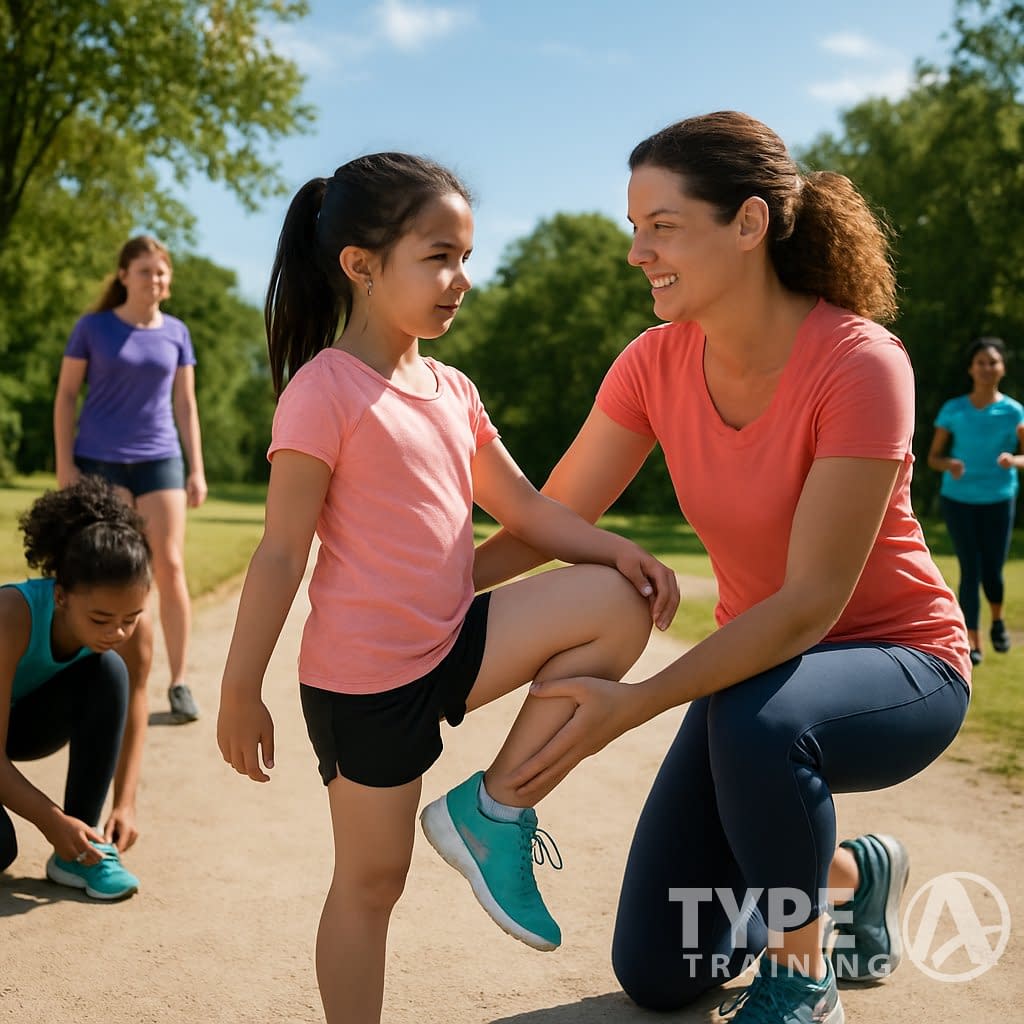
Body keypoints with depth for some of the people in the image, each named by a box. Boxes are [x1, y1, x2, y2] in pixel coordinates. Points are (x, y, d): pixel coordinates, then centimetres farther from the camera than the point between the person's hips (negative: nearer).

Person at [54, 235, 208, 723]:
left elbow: (185, 404, 10)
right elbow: (65, 396, 3)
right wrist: (65, 465, -3)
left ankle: (179, 682, 3)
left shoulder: (176, 333, 6)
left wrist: (197, 469, 6)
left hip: (160, 461, 2)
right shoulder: (93, 327, 0)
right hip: (100, 461, -1)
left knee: (170, 567, -3)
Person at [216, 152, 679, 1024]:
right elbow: (281, 552, -15)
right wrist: (240, 692, -12)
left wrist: (618, 551, -6)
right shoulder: (326, 390, -15)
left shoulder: (452, 391, 8)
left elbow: (522, 506, 10)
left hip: (454, 646, 7)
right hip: (364, 680, -7)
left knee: (617, 602, -7)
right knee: (371, 882, 5)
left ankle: (495, 807, -1)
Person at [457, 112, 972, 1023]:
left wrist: (633, 705, -37)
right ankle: (849, 872, 29)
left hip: (898, 664, -5)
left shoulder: (858, 366, -27)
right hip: (762, 660, 5)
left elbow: (810, 604, -29)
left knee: (753, 719, -42)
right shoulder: (656, 364, -10)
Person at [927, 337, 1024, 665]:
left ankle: (998, 621, 32)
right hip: (958, 498, 0)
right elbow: (933, 457, 3)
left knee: (992, 571, 1)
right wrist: (949, 464, -19)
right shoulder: (953, 410, -1)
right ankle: (973, 641, 2)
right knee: (970, 570, -5)